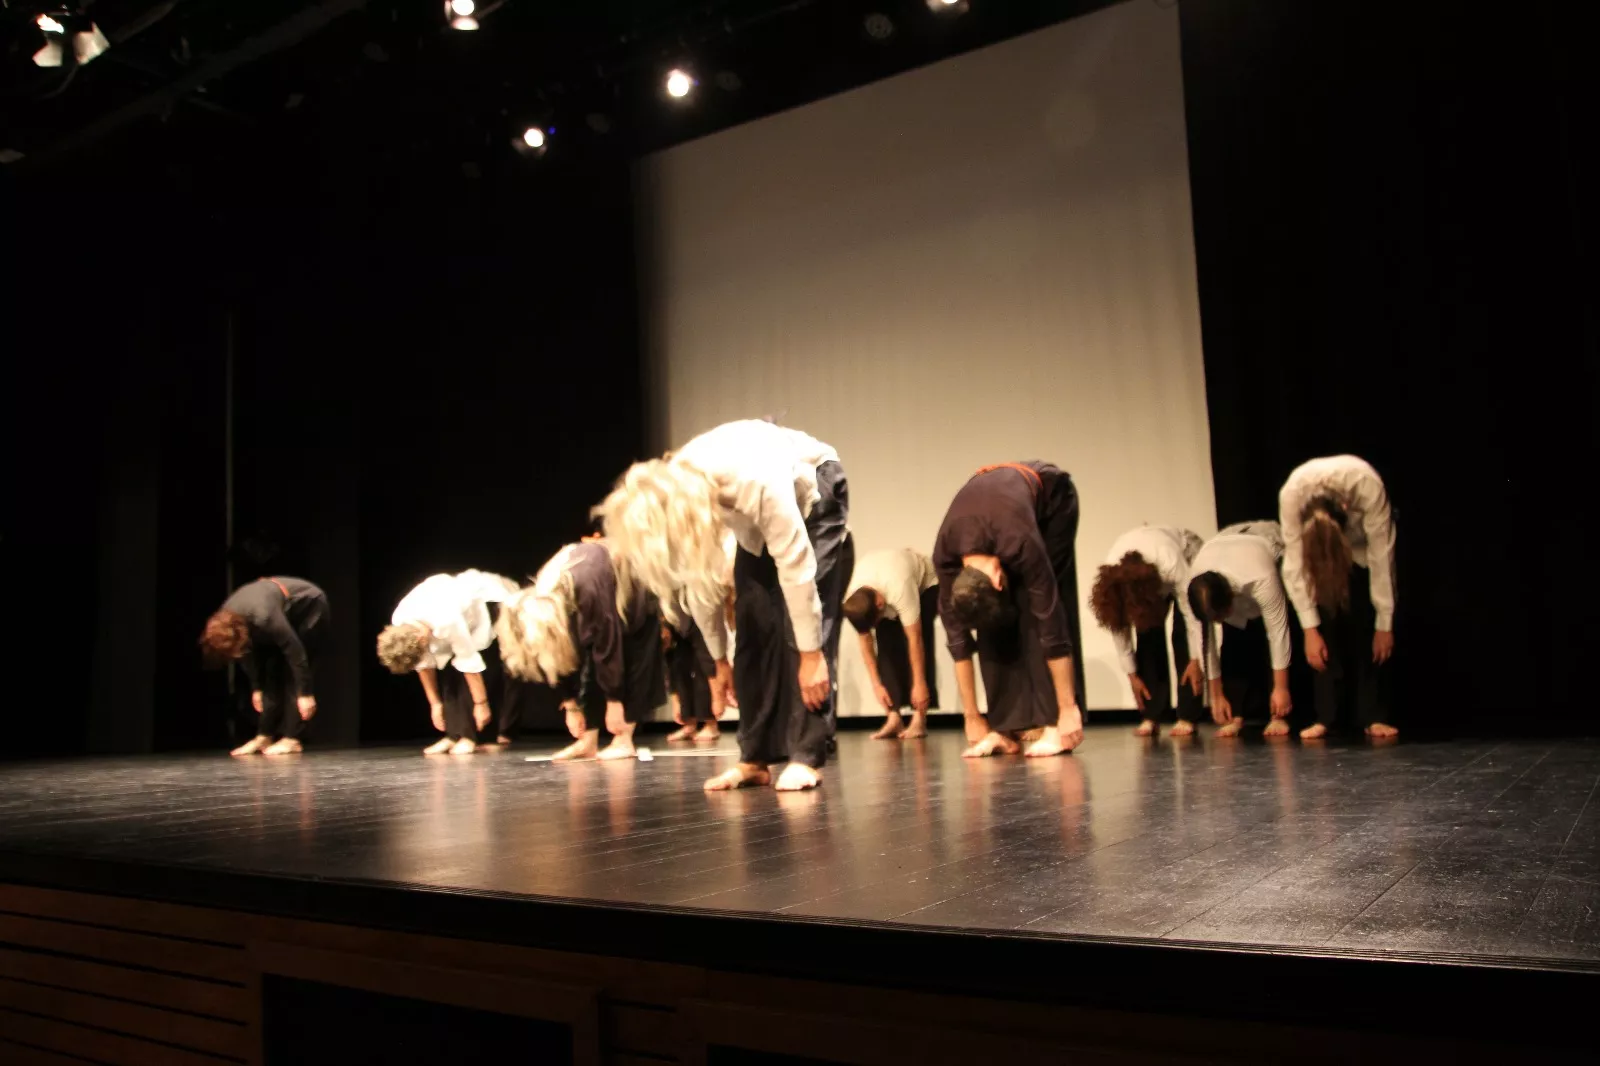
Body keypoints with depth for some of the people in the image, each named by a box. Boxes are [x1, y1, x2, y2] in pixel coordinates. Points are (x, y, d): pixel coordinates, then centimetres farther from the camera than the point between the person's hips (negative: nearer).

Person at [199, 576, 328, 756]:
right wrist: (256, 688, 7)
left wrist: (306, 694, -25)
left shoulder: (263, 617, -39)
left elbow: (295, 652, -31)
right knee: (272, 669, 1)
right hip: (288, 611, 8)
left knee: (291, 672, -14)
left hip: (310, 606, -8)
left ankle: (291, 739, -12)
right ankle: (264, 736, 5)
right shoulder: (225, 619, -14)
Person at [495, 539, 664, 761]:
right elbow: (561, 657, -11)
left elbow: (609, 646, -36)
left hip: (635, 596, -6)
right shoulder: (539, 599, -21)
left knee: (628, 661, -10)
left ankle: (624, 741, -6)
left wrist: (614, 702, -28)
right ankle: (588, 742, -3)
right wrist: (571, 706, -6)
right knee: (589, 665, -4)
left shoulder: (588, 590, -44)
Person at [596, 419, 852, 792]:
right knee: (753, 625, -5)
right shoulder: (675, 496, -24)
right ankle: (754, 759, 0)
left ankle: (806, 758, -14)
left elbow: (796, 570, -36)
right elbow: (700, 585, -10)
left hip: (813, 492, -5)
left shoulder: (756, 483, -44)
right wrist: (719, 661, -1)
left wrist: (811, 656, -30)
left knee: (803, 621, -17)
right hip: (754, 524, 5)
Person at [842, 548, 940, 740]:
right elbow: (865, 643, -16)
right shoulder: (850, 600, -29)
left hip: (924, 582, -4)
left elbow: (915, 640, -37)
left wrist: (919, 683, -31)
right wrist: (876, 684, -15)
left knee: (918, 643, -20)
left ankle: (919, 718, -17)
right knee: (887, 645, -14)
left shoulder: (900, 589, -45)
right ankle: (894, 718, -13)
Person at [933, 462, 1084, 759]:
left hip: (1051, 496, -3)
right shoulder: (945, 555, -29)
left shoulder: (1020, 544, -43)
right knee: (992, 623, -10)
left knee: (1037, 612, -18)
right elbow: (957, 635, -21)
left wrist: (1068, 711, -30)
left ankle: (1054, 723, -15)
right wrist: (972, 718, -16)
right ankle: (1006, 727, -6)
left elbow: (1051, 623, -36)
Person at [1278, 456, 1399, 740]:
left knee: (1367, 626, -13)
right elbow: (1295, 565, -30)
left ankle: (1373, 717, -6)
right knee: (1327, 624, -14)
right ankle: (1326, 717, -10)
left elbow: (1381, 558, -30)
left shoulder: (1368, 488, -40)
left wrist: (1385, 625, -23)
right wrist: (1310, 630, -30)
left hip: (1364, 539, -1)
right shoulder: (1292, 495, -38)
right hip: (1316, 544, 1)